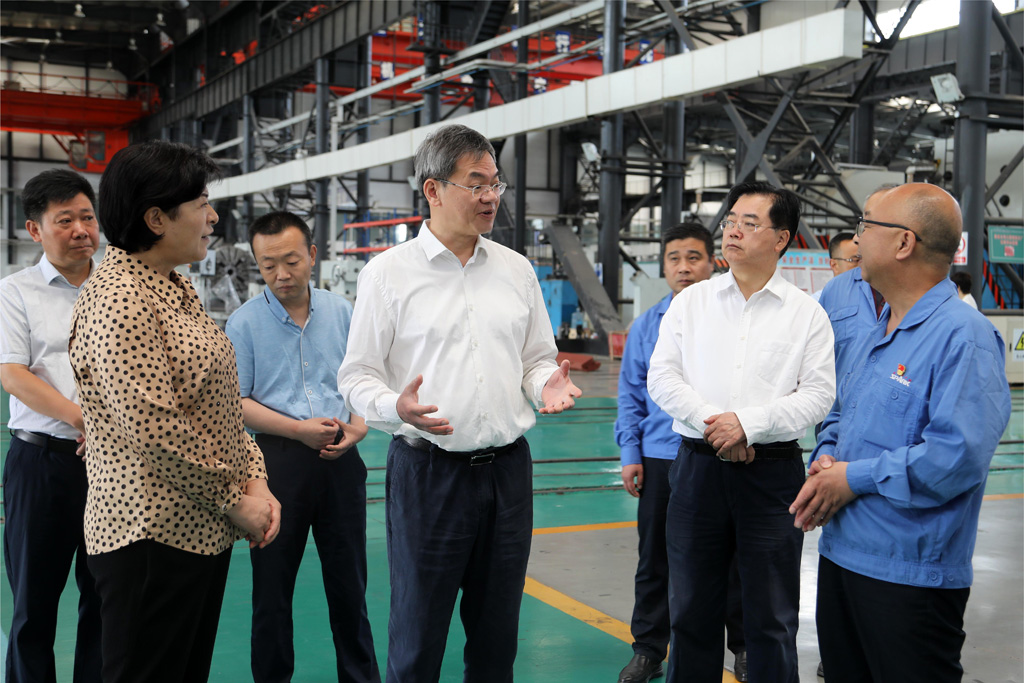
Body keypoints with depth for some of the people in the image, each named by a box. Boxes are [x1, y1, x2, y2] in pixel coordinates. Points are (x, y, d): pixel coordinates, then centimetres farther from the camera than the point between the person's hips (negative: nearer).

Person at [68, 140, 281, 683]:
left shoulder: (175, 288, 14)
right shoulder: (117, 299, -17)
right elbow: (154, 428, -23)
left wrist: (255, 479, 2)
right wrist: (235, 501, -13)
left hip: (204, 530, 9)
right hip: (152, 536, -9)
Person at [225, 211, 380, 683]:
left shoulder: (342, 313, 6)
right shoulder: (244, 323, -3)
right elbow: (233, 402, -5)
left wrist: (358, 427, -7)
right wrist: (298, 429, -14)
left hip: (340, 459, 2)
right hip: (278, 461, -2)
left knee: (349, 578, 10)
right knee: (272, 582, 8)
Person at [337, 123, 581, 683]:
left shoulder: (517, 270, 9)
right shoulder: (387, 273, -4)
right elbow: (357, 376, -3)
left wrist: (547, 384, -6)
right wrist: (397, 407, -23)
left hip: (508, 468, 4)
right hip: (428, 469, -4)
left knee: (497, 630, 14)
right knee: (417, 635, 5)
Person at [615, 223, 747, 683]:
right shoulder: (646, 325, 7)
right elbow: (630, 395, 10)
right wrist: (630, 454, 3)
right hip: (659, 460, 2)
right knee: (654, 559, 11)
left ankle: (743, 646, 27)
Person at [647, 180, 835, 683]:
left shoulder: (806, 313, 2)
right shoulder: (690, 302, 7)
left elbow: (818, 392, -5)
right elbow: (661, 376, 0)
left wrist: (750, 423, -17)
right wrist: (713, 422, -13)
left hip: (773, 471, -2)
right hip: (698, 466, 2)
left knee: (772, 619, 7)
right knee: (692, 611, 11)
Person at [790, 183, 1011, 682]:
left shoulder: (962, 335, -17)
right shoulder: (879, 333, 13)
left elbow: (958, 454, -27)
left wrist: (855, 478, -19)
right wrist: (824, 462, 1)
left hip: (911, 576, -9)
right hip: (840, 556, 9)